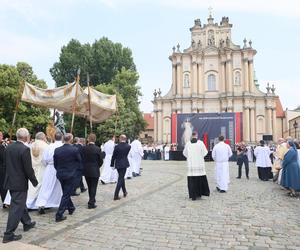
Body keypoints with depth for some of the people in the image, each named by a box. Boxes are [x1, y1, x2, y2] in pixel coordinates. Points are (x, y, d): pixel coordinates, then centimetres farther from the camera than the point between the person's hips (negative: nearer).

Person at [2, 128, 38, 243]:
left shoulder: (8, 147, 1)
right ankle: (9, 234, 7)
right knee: (17, 207, 2)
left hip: (10, 181, 8)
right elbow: (28, 169, -20)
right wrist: (34, 181, -6)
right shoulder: (25, 149, -21)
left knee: (20, 203, 22)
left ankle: (27, 223, 39)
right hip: (20, 183, -8)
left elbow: (5, 164, 10)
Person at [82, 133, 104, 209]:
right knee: (93, 187, 7)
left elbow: (82, 159, -3)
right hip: (95, 171, -3)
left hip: (86, 171, 3)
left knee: (89, 187, 19)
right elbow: (101, 161, -8)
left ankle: (91, 200, 35)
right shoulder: (97, 149, -15)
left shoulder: (84, 148, -8)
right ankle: (91, 203, 8)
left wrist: (85, 167, 14)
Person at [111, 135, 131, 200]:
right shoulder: (128, 146, -8)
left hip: (118, 164, 1)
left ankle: (124, 192, 31)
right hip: (124, 164, -1)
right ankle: (116, 195, -1)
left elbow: (113, 156, -4)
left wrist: (112, 164, 7)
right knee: (120, 179, 3)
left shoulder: (117, 146, -11)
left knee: (121, 178, 19)